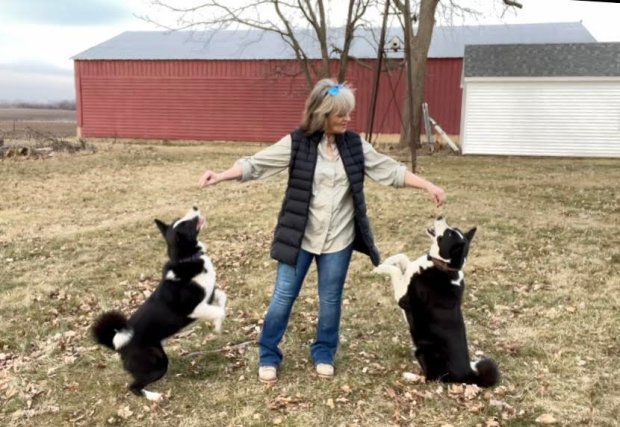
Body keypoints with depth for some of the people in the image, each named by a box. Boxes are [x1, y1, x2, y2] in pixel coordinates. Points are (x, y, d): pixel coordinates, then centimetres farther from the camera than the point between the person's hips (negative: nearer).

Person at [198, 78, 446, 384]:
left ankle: (324, 353, 33)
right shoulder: (296, 143, -9)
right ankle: (268, 356, 22)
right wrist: (221, 176, -24)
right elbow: (256, 164, -11)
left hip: (338, 239, 3)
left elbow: (391, 171, 3)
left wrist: (429, 186, -1)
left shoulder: (355, 145, 0)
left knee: (331, 299, 13)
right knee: (283, 297, 5)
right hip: (300, 237, -2)